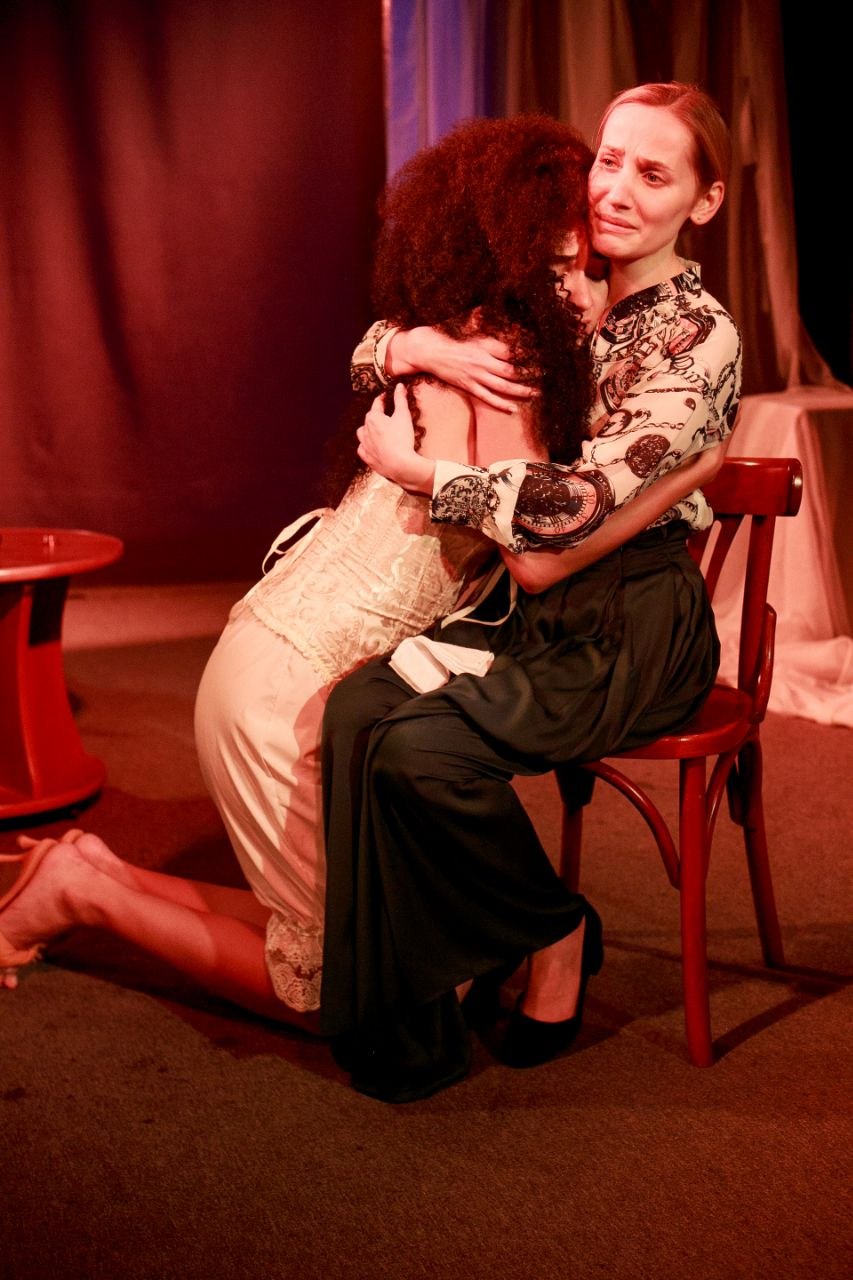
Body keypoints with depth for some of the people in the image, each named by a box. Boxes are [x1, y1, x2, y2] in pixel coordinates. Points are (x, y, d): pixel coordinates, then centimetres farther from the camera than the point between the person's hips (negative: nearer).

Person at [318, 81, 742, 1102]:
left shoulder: (700, 337, -11)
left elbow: (586, 501, -25)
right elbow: (377, 347, 13)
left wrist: (413, 469, -16)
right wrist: (429, 347, -12)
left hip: (633, 632, -6)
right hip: (535, 606, 6)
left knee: (418, 744, -28)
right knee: (360, 706, -20)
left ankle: (558, 934, -1)